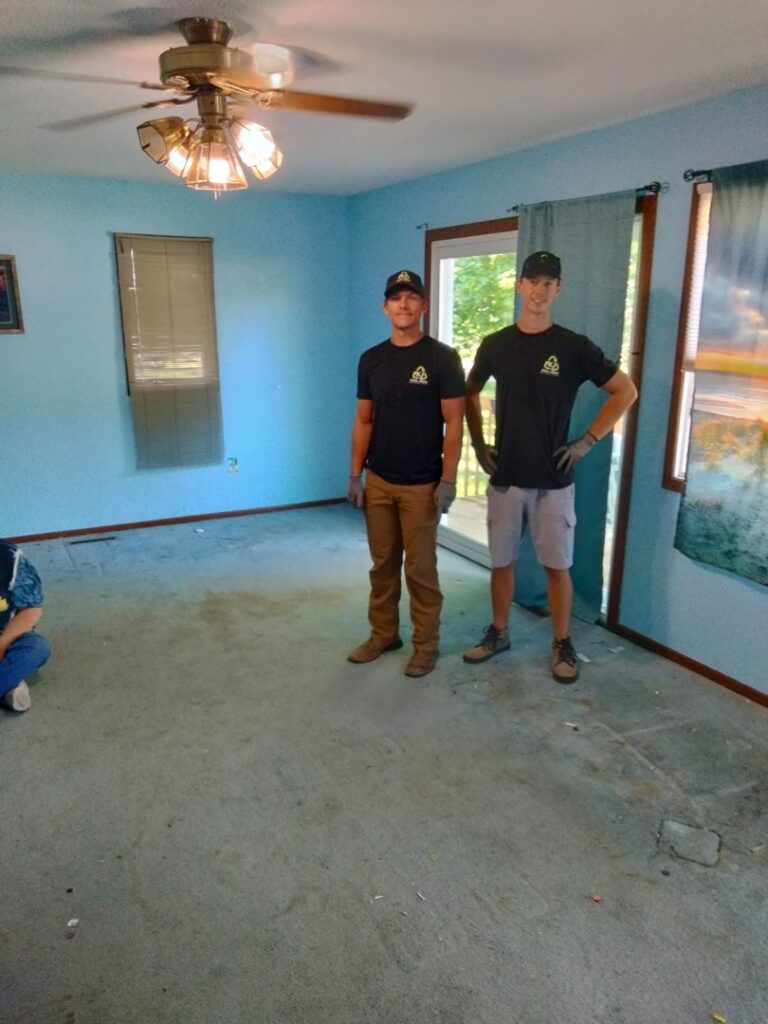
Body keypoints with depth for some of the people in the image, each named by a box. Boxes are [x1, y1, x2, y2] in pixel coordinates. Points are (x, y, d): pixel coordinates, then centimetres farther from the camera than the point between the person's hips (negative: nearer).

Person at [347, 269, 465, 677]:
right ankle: (383, 634, 30)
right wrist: (355, 475, 4)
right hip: (378, 482, 5)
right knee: (383, 564, 14)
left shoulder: (442, 357, -7)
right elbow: (363, 421, 9)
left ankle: (425, 645, 18)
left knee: (420, 569, 3)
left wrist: (448, 480, -13)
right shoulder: (371, 359, 6)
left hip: (421, 485, -4)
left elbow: (454, 423, -8)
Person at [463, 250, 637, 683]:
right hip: (505, 476, 2)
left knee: (557, 565, 5)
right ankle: (499, 633, 29)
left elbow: (626, 391, 1)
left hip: (553, 480, -2)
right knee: (501, 561, 11)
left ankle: (563, 643, 22)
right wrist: (478, 443, 8)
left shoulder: (574, 347, -5)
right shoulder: (495, 345, 2)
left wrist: (587, 441, -4)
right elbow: (471, 393, 18)